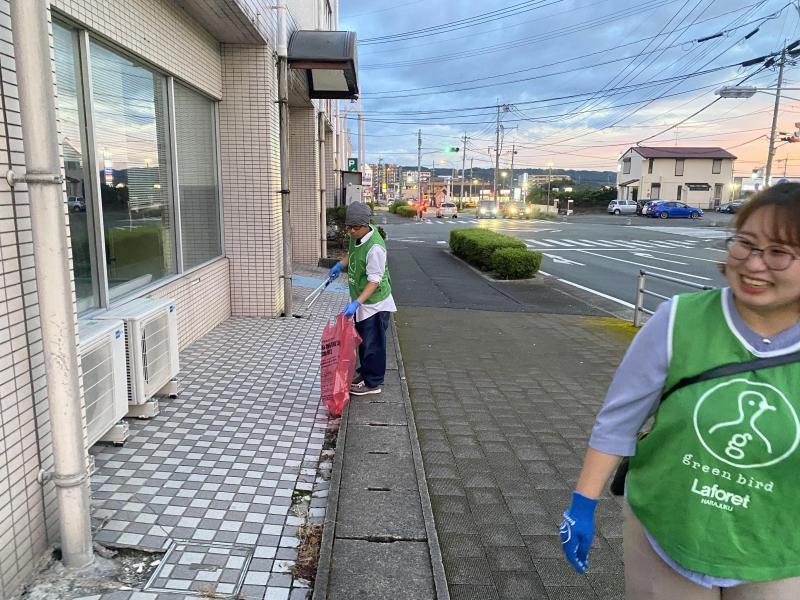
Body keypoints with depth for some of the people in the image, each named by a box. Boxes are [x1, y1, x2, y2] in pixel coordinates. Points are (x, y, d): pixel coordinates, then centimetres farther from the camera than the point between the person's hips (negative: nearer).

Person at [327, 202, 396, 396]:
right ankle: (364, 372, 40)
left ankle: (373, 383, 17)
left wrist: (357, 303, -33)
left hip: (374, 304, -9)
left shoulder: (375, 247, -29)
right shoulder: (356, 235, -2)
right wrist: (341, 265, 6)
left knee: (373, 344, 3)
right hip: (361, 301, 9)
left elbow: (374, 281, -28)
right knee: (362, 340, 22)